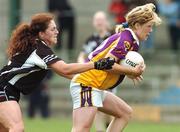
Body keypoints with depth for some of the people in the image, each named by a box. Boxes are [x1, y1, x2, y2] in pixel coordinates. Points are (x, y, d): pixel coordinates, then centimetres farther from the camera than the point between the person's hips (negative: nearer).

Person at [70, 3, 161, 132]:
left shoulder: (126, 37, 15)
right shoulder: (126, 39, -14)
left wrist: (130, 72, 2)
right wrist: (132, 71, -15)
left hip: (97, 88, 11)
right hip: (86, 84, -11)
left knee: (126, 113, 17)